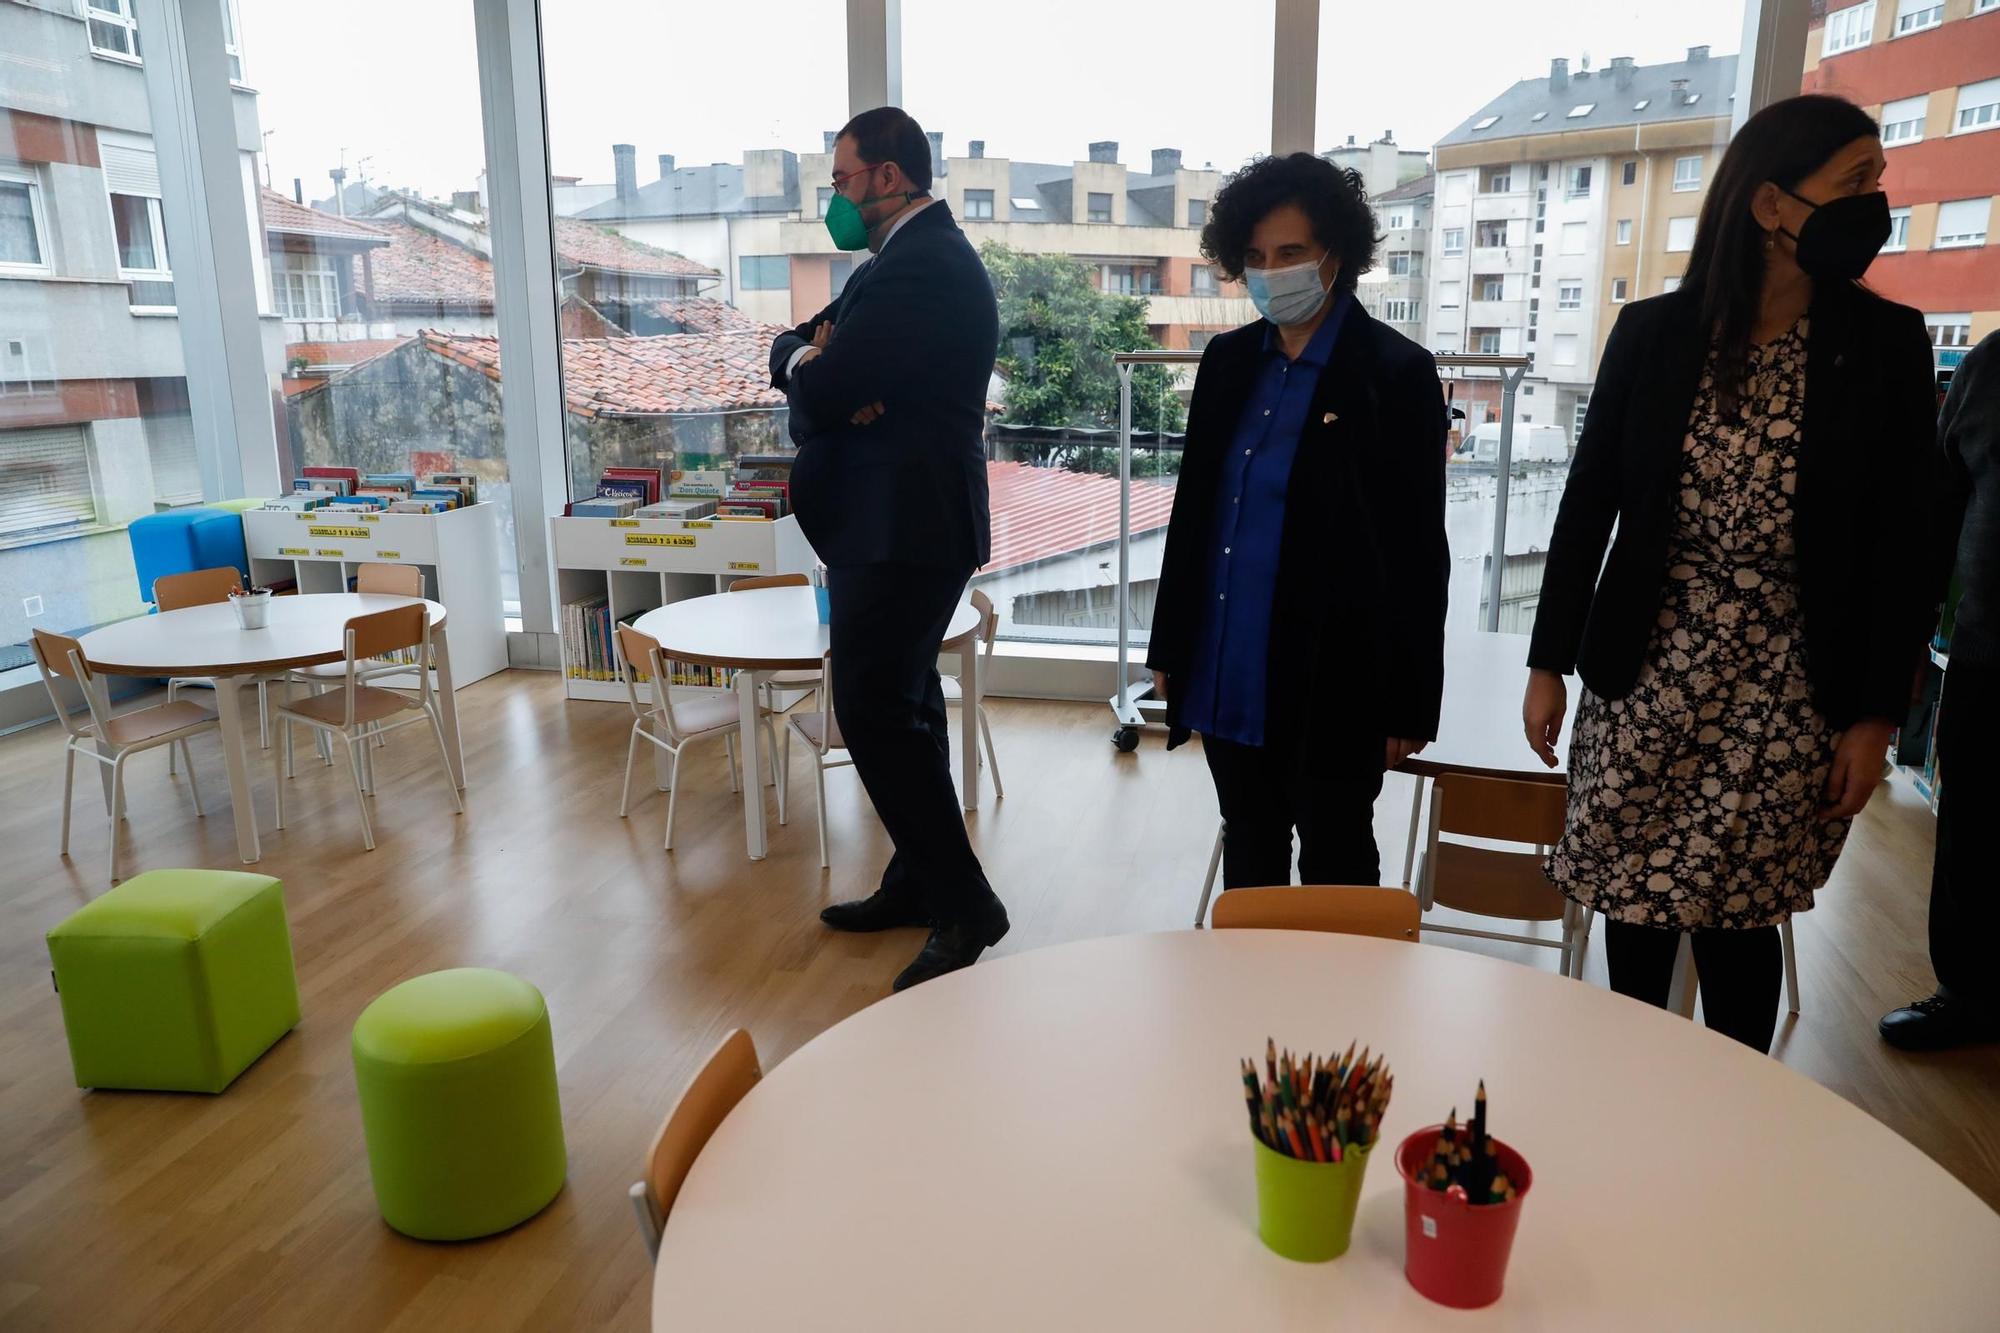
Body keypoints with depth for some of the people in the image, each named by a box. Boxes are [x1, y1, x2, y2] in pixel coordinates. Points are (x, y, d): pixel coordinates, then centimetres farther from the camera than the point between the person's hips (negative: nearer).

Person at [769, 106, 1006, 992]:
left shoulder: (917, 268, -18)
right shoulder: (915, 257, 17)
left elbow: (817, 396, -23)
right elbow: (790, 345, 14)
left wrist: (810, 369, 0)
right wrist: (810, 359, -9)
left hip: (900, 528, -11)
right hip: (903, 520, 11)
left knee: (876, 712, -8)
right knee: (901, 703, 16)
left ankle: (963, 907, 3)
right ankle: (917, 884, 29)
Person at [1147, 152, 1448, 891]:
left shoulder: (1396, 373, -8)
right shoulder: (1227, 360, 7)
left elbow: (1418, 552, -8)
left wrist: (1409, 703, -8)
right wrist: (1169, 645, 11)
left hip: (1332, 682, -5)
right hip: (1227, 673, 5)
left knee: (1334, 869, 9)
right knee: (1248, 856, 19)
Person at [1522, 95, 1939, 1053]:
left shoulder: (1885, 345, -2)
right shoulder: (1653, 333, -3)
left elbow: (1899, 543, 0)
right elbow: (1588, 504, 1)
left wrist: (1875, 716, -2)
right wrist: (1549, 664, 1)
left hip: (1788, 691, 0)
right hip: (1645, 675, 1)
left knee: (1737, 919, 7)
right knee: (1636, 904, 11)